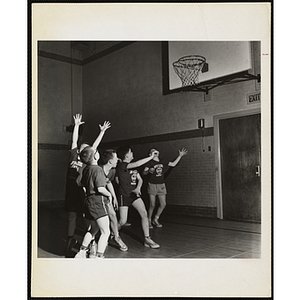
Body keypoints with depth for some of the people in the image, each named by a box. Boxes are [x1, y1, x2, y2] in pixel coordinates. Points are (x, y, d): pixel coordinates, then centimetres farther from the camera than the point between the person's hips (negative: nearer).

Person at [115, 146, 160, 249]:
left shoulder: (133, 167, 11)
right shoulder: (121, 165, -14)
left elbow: (140, 179, 8)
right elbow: (137, 164, -27)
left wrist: (138, 188, -12)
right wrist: (151, 157, -23)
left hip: (134, 194, 7)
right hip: (124, 195, -7)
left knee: (144, 214, -8)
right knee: (122, 221, -3)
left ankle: (147, 239, -2)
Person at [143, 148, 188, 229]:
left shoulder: (162, 162, 10)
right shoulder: (150, 162, -7)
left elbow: (173, 164, 19)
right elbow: (144, 172, -18)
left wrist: (180, 156, 15)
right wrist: (149, 171, -40)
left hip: (161, 185, 5)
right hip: (152, 185, -5)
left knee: (163, 204, 3)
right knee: (152, 205, -4)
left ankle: (155, 219, 22)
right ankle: (149, 221, 14)